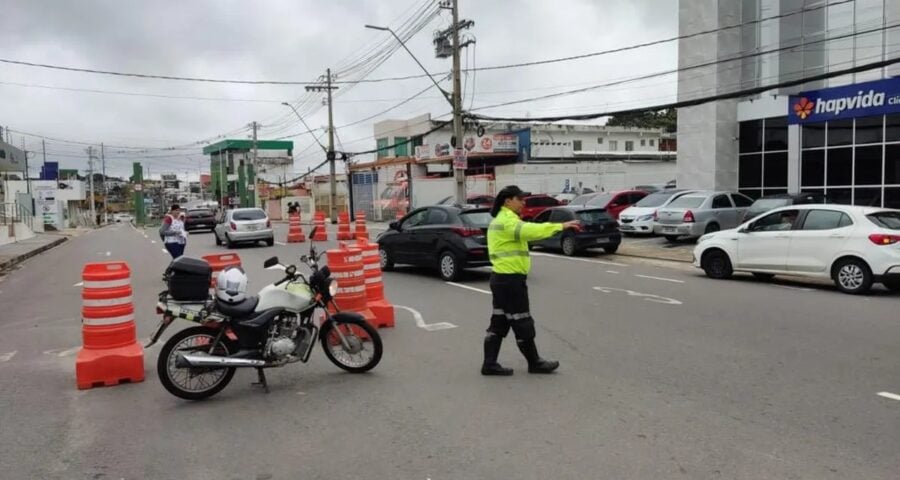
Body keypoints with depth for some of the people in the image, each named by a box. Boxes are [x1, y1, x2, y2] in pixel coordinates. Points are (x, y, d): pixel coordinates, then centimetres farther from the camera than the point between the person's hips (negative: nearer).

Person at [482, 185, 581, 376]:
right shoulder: (508, 221, -17)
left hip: (501, 278, 11)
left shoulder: (501, 219, 18)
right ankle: (535, 363, 15)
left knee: (499, 323, 12)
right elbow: (530, 230, -33)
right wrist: (561, 226, -35)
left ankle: (489, 364, 15)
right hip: (510, 279, -11)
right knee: (522, 324, 2)